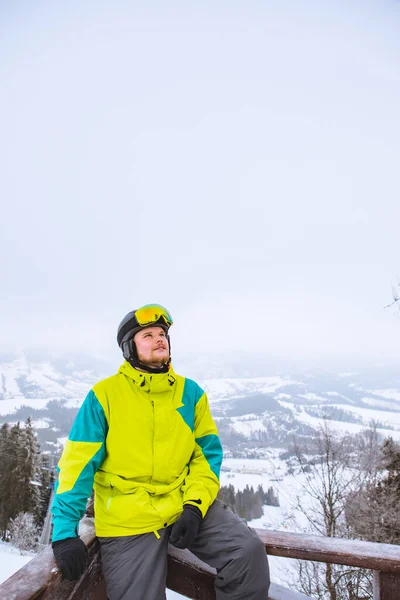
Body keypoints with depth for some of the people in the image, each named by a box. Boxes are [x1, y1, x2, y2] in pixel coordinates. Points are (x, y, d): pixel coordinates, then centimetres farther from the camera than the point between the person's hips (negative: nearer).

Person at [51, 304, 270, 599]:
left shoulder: (190, 392, 1)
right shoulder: (104, 394, -7)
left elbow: (207, 454, 2)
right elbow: (78, 464, -7)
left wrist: (194, 505, -11)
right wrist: (65, 531, -13)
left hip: (186, 504, 2)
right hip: (128, 518, -2)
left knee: (249, 550, -13)